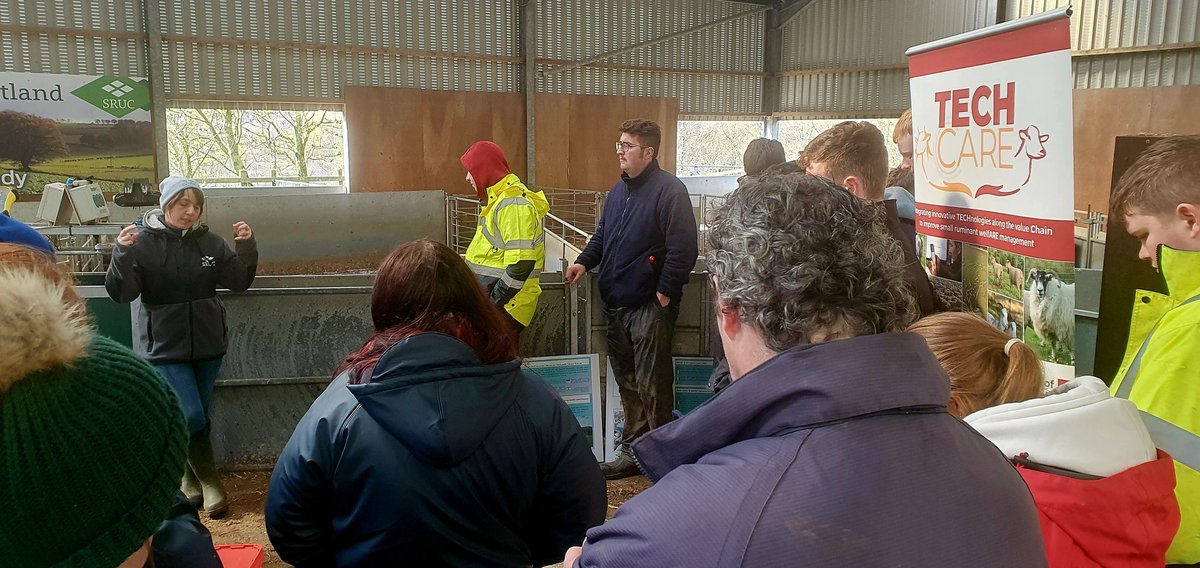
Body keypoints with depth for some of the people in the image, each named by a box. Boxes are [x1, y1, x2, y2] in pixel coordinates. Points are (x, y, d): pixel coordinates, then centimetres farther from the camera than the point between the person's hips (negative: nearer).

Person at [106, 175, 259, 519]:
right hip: (164, 347, -4)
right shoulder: (144, 243, -8)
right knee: (192, 418, -9)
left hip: (207, 345, 4)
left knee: (199, 418, 13)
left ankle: (190, 483, 30)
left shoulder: (209, 243, 3)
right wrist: (122, 254, -27)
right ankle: (210, 486, 9)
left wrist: (246, 246, -10)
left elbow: (239, 281, 4)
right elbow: (121, 294, -12)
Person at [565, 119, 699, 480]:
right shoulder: (619, 190, 15)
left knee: (652, 386, -2)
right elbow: (603, 236, 25)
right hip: (616, 304, 8)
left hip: (650, 306, -8)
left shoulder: (669, 191, -12)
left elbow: (682, 249, -16)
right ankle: (631, 452, 27)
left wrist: (665, 293, -17)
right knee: (628, 383, 15)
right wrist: (585, 261, 9)